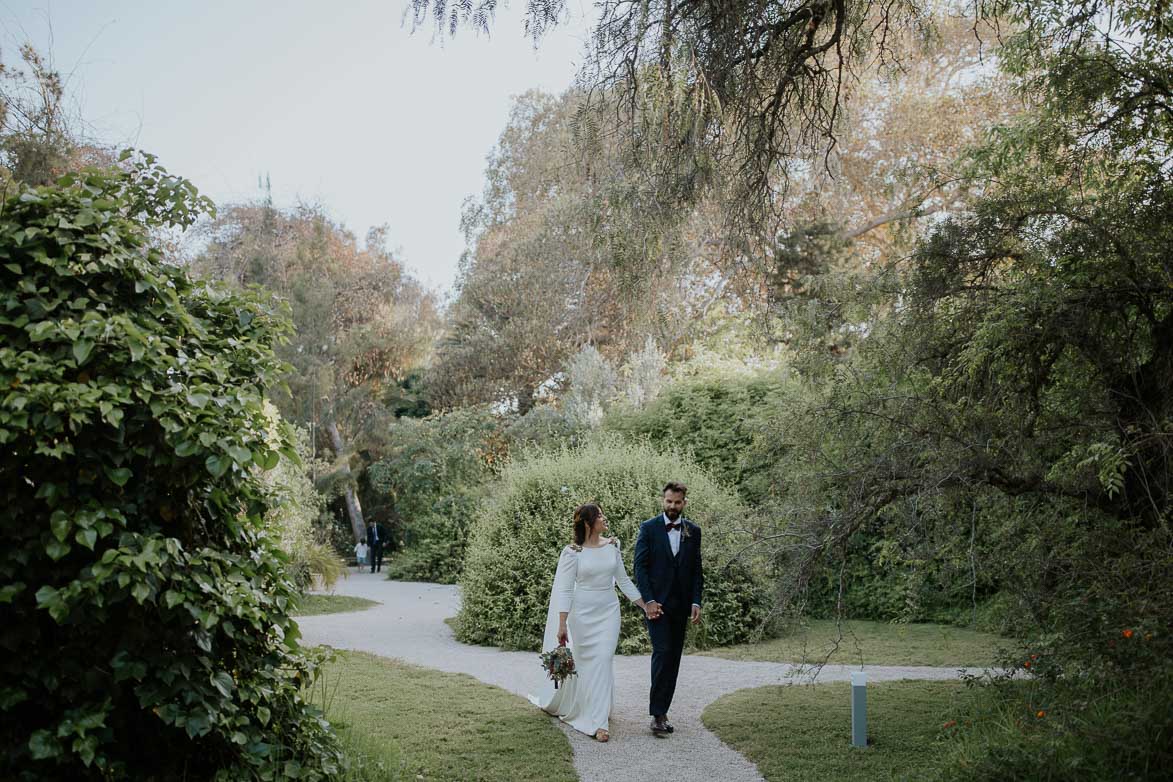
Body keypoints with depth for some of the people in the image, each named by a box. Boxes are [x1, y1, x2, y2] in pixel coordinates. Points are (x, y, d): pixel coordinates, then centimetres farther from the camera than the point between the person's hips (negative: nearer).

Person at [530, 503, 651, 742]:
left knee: (603, 661, -3)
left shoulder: (612, 546, 3)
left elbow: (623, 580, 11)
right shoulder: (572, 553, -10)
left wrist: (645, 605, 10)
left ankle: (598, 721, 5)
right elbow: (564, 590, -10)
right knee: (583, 662, 6)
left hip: (609, 611, 3)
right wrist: (562, 624, -14)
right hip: (583, 612, -3)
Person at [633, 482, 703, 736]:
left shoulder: (693, 531, 8)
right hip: (656, 602, -4)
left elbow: (696, 570, 9)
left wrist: (696, 602, -1)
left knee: (674, 658, 6)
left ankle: (662, 711, 14)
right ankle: (657, 714, -11)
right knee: (662, 653, -14)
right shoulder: (649, 528, -2)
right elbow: (640, 566, -5)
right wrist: (648, 600, -12)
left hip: (681, 605, 4)